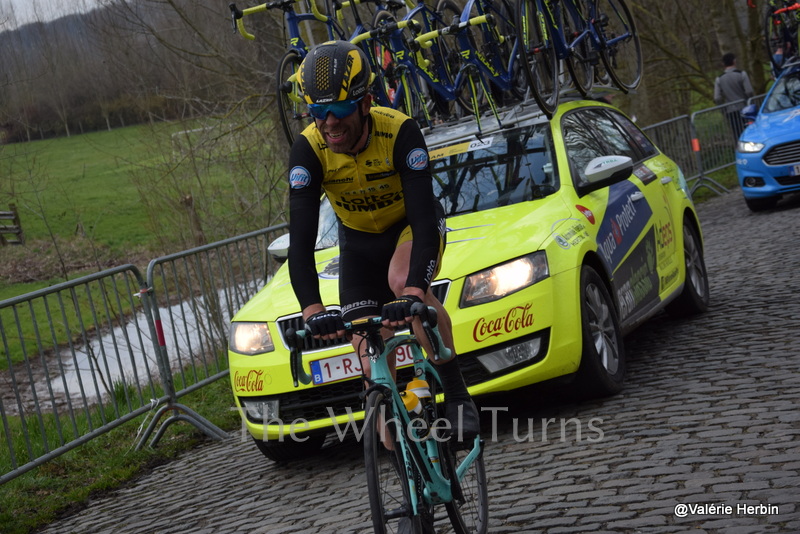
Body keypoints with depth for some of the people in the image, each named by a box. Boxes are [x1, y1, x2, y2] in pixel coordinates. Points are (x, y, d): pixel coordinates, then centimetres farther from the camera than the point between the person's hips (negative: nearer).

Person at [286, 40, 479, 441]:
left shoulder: (400, 132, -32)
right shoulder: (308, 151, -27)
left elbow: (424, 221, -39)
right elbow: (301, 243, -32)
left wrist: (414, 290, -55)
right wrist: (312, 310, -48)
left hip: (412, 224, -3)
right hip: (359, 239, 3)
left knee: (402, 278, -37)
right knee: (373, 364, -5)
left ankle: (456, 393, -22)